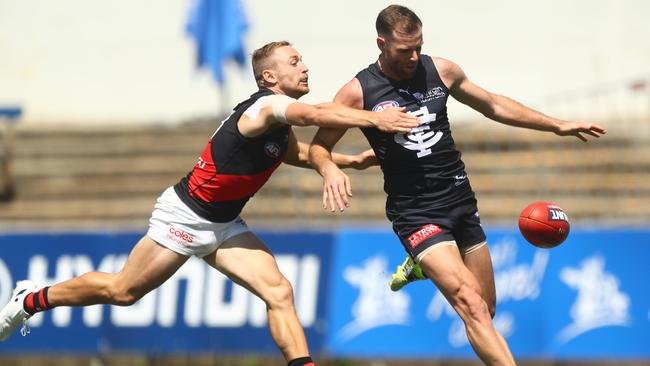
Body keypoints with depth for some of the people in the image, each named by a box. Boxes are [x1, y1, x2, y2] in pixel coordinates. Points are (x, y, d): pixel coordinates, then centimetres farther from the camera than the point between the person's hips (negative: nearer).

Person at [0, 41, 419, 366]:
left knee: (278, 291, -9)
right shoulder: (268, 106, -23)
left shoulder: (282, 122, 6)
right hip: (186, 216, -9)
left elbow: (298, 153, 28)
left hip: (224, 226, 9)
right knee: (122, 291, 4)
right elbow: (316, 114, -43)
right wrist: (374, 119, -53)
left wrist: (350, 160, 14)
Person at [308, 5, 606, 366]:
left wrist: (558, 126, 15)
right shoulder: (358, 91, -10)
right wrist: (329, 169, -25)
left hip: (459, 199, 5)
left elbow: (493, 106, 15)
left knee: (485, 308, 14)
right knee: (472, 305, -21)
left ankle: (421, 265, 41)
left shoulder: (440, 71, 1)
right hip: (415, 212, -5)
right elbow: (319, 146, -1)